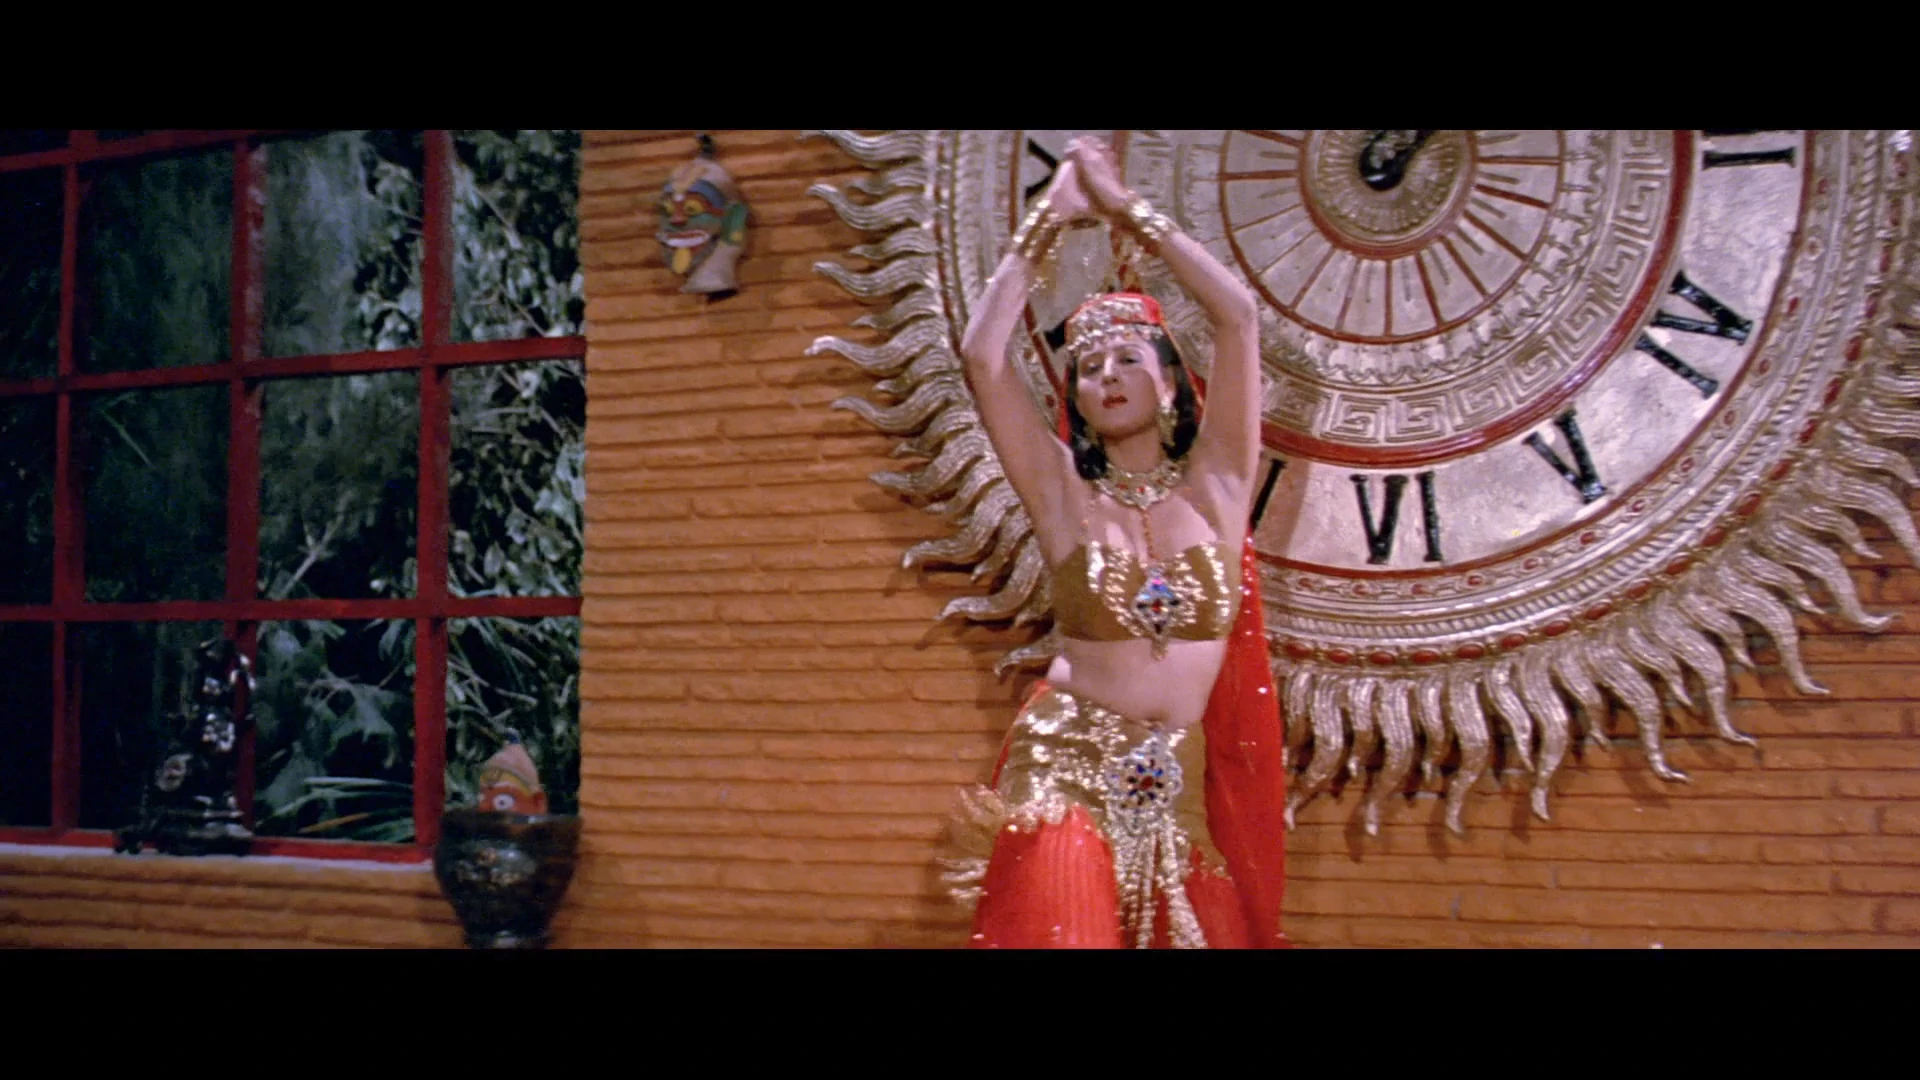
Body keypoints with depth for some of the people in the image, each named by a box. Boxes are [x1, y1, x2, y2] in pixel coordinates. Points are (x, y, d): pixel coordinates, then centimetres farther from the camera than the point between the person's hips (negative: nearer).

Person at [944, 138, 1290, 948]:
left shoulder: (1213, 484, 3)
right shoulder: (1065, 493, 2)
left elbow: (1238, 316, -3)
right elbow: (981, 354, -4)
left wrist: (1127, 208, 3)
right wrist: (1048, 222, 2)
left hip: (1180, 789, 2)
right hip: (1065, 776, -1)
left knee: (1207, 927, 1)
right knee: (1061, 925, -13)